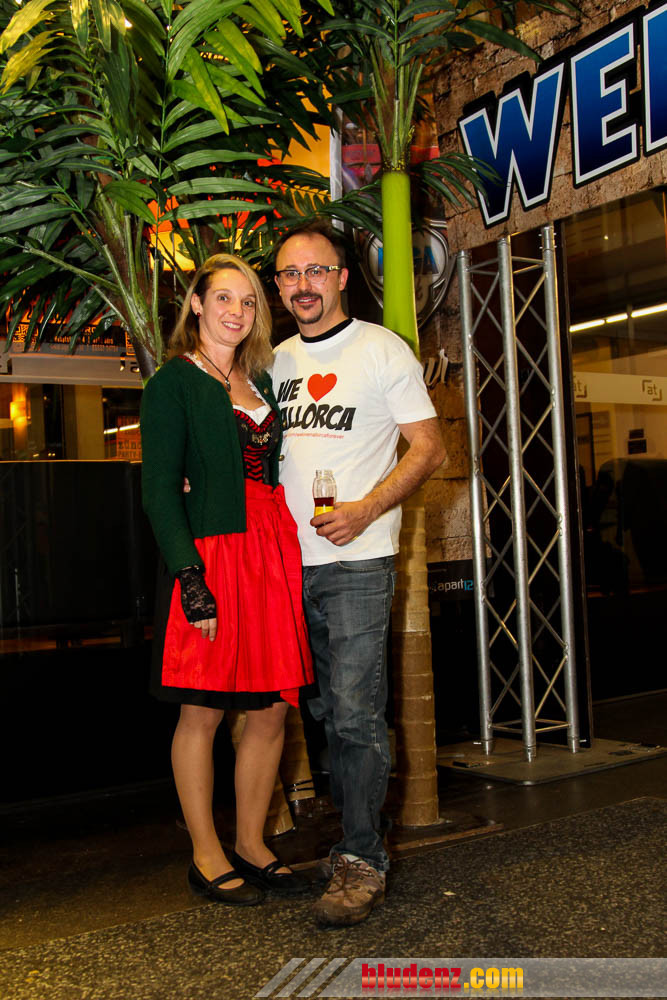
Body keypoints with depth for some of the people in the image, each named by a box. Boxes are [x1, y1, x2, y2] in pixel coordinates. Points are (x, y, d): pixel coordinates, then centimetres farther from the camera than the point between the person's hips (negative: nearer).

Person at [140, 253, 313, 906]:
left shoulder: (262, 381, 19)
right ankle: (206, 855, 17)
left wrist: (287, 553, 9)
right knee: (202, 712, 3)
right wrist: (189, 576, -17)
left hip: (276, 553, 7)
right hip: (213, 555, -6)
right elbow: (159, 489, -8)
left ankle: (251, 845, 23)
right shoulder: (174, 382, -1)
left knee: (272, 710, 8)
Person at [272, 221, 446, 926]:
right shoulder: (275, 361, 15)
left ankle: (362, 863, -1)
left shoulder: (382, 349, 0)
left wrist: (365, 510, -16)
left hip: (357, 558, -5)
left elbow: (428, 448, -4)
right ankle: (357, 834, 25)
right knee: (329, 710, 12)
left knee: (355, 712, -9)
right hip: (291, 562, 6)